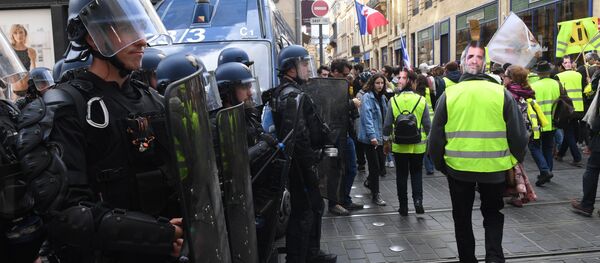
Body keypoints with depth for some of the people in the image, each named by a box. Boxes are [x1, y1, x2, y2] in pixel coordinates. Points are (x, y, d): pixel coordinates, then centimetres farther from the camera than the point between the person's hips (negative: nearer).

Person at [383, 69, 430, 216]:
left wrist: (387, 141, 8)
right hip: (418, 146, 0)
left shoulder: (393, 100, -6)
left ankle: (403, 207, 16)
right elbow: (427, 124, -3)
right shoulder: (421, 100, -6)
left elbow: (387, 124, -4)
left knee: (401, 175, 11)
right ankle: (418, 199, -2)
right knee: (416, 173, 15)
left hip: (399, 145, 0)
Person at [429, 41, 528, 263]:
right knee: (493, 213, 22)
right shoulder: (502, 94, -5)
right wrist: (515, 161, 13)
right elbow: (519, 134, -3)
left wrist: (439, 164, 12)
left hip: (458, 167, 0)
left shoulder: (448, 95, -5)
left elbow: (436, 136, -2)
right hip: (494, 168, 0)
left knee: (462, 217, 18)